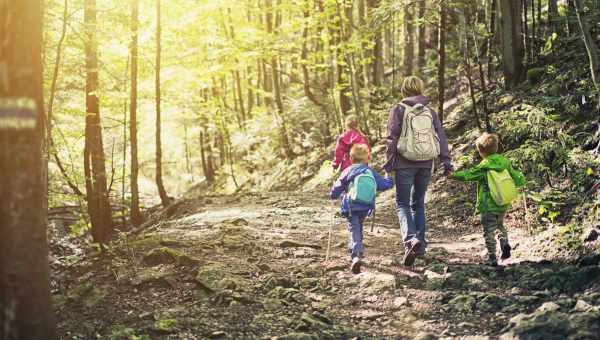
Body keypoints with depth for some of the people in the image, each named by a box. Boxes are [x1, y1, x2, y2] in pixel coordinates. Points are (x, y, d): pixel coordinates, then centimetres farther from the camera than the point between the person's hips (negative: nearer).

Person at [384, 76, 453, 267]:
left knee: (403, 204, 0)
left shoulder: (398, 110, 0)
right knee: (418, 203, 16)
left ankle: (410, 239, -23)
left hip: (405, 164, -4)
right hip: (426, 164, 4)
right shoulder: (430, 111, 10)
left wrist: (389, 164, -3)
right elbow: (441, 137, 4)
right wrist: (446, 162, 5)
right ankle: (420, 243, 14)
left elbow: (392, 139, -6)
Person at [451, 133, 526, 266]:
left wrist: (454, 175, 4)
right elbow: (516, 177, 9)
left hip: (488, 206, -6)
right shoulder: (504, 162, 1)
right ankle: (505, 244, 2)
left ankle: (492, 258, 2)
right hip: (503, 205, 6)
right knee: (499, 225, 26)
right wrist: (522, 180, 31)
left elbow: (469, 174, -9)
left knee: (489, 231, 2)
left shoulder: (484, 166, -14)